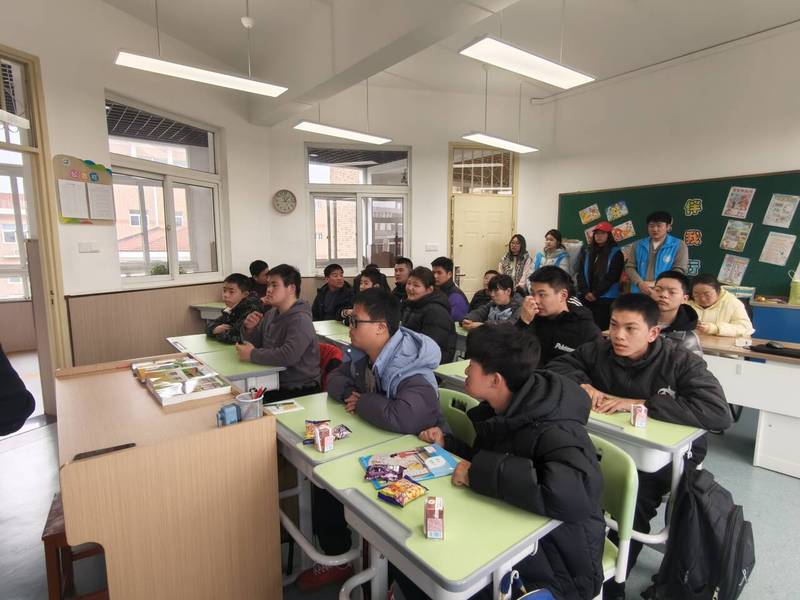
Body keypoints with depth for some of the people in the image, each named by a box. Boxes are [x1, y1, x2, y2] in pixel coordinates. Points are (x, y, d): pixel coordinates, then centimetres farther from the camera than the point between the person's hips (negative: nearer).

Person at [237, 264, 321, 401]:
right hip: (275, 382, 7)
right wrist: (250, 329, -4)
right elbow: (252, 344, 18)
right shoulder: (270, 314, 7)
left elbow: (288, 356, -31)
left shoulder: (300, 320, -18)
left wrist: (252, 354, -19)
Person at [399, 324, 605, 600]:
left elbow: (574, 498, -45)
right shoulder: (497, 413, -4)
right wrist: (445, 443, -3)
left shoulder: (556, 433, -27)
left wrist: (481, 472, -36)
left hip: (555, 567, -6)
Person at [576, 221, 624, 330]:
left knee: (601, 327, -5)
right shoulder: (586, 251, 13)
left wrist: (595, 293, -11)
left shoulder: (615, 253, 3)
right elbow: (580, 273, 6)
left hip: (605, 298, -3)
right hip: (585, 297, 3)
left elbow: (611, 277, -6)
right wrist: (585, 292, -7)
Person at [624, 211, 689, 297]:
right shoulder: (638, 245, 13)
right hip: (639, 294, 2)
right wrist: (640, 283, -13)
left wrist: (656, 284, -16)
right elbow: (629, 266, 6)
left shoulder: (679, 245, 5)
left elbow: (679, 270, -4)